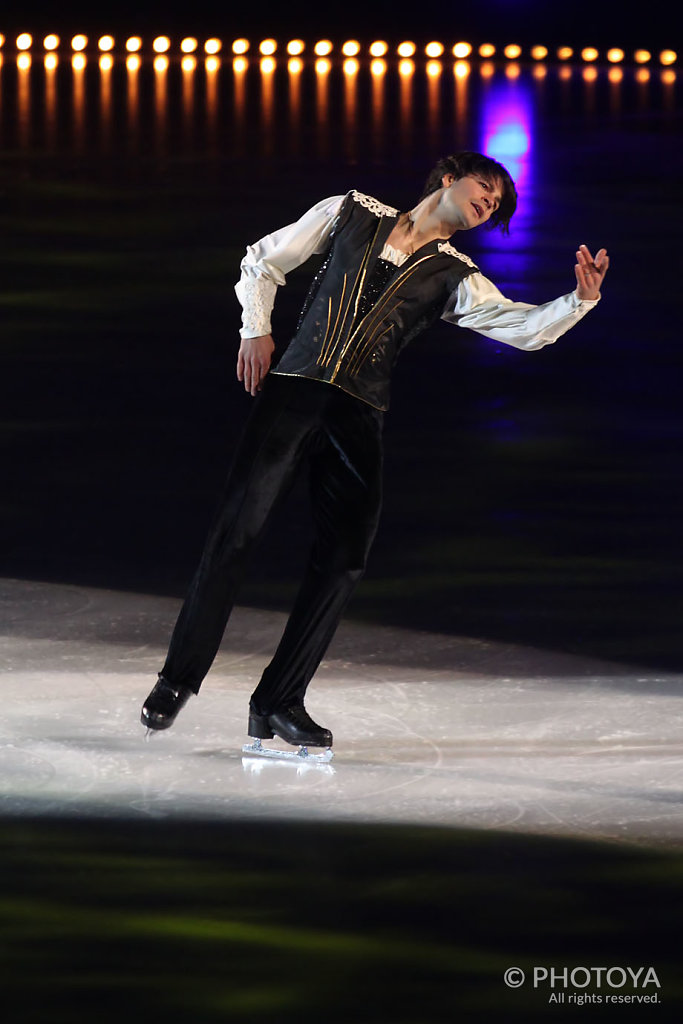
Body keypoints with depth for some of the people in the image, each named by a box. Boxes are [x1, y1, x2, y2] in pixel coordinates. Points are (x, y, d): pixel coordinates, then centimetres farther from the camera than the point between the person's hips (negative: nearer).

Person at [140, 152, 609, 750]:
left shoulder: (455, 279, 10)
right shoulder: (352, 214, 11)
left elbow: (525, 326, -4)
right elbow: (264, 262, 19)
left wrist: (581, 301, -22)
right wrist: (257, 329, 6)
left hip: (359, 418, 2)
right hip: (293, 394, -2)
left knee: (344, 557, -5)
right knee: (238, 530, -10)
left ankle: (280, 702, 6)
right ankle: (180, 677, 0)